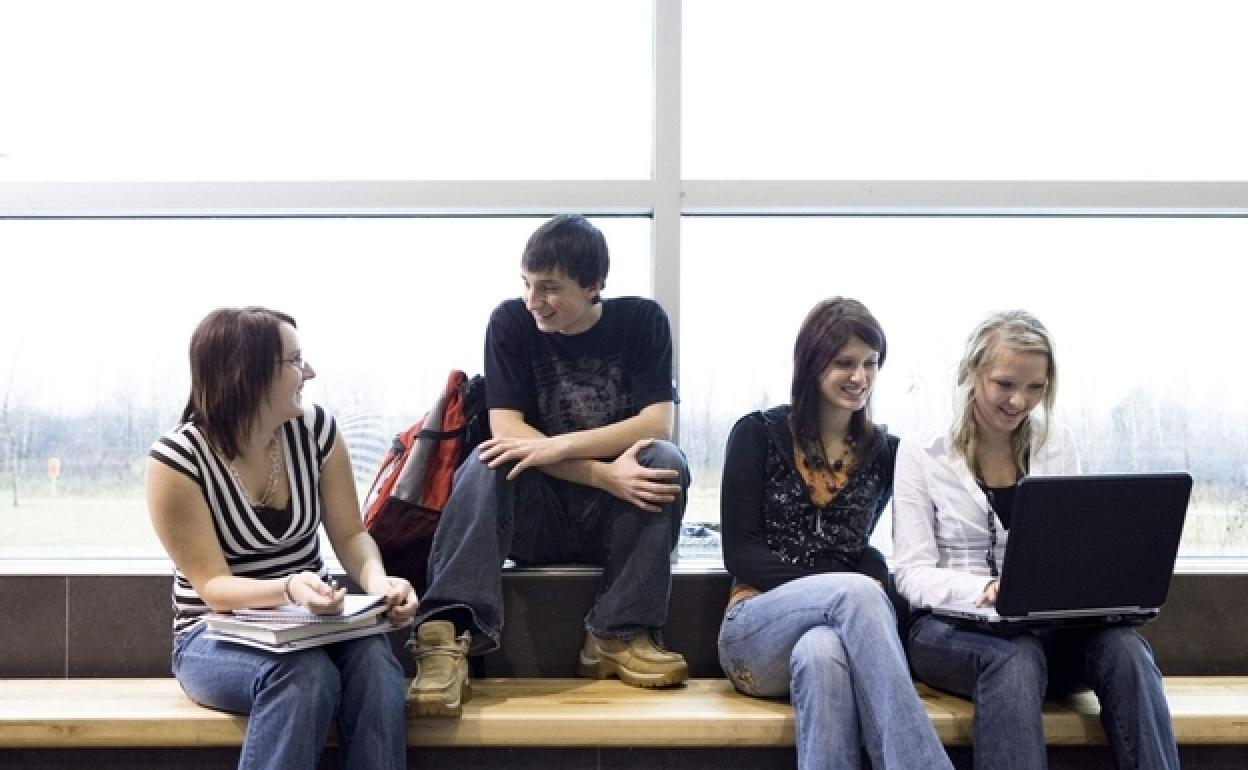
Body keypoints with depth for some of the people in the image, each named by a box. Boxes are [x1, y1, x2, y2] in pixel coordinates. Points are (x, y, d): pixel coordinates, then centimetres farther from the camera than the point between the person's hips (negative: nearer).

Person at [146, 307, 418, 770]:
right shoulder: (177, 459, -15)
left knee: (373, 659, -31)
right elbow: (213, 586, -17)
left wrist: (378, 581, -21)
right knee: (305, 675, -36)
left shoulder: (315, 429, -3)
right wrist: (288, 589, -37)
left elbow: (350, 534, 1)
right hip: (217, 635, -3)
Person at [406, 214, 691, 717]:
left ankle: (620, 634, -23)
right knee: (487, 463, -29)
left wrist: (557, 446, -27)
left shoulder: (642, 320, -4)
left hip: (615, 519, 0)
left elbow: (656, 425, -15)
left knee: (665, 460, -28)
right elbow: (507, 430, -14)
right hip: (533, 518, 0)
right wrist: (603, 474, -27)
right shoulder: (511, 322, -5)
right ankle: (450, 635, -41)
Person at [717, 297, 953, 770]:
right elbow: (740, 553, -4)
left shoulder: (886, 452, 11)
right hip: (756, 632, -1)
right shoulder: (758, 434, 3)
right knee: (855, 592, -35)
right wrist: (837, 586, -17)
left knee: (821, 653, -38)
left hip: (834, 631, 2)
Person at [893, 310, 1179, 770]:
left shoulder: (1057, 445, 11)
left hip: (1047, 625, 4)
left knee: (1122, 645, -29)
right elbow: (913, 575, -7)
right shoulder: (921, 457, -1)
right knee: (1017, 656, -37)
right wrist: (983, 589, -27)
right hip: (950, 626, -3)